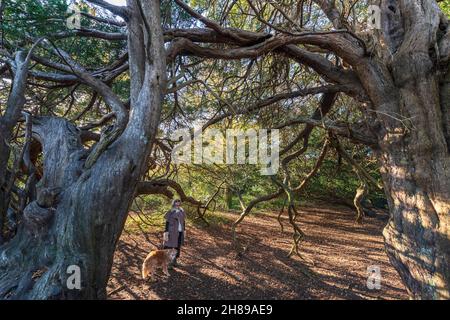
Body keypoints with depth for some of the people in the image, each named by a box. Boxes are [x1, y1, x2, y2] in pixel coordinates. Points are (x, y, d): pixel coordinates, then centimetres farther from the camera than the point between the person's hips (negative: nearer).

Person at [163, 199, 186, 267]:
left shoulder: (181, 212, 5)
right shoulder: (170, 212, -10)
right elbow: (167, 223, -10)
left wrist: (184, 231, 11)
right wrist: (166, 233, -14)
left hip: (180, 232, 5)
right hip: (172, 232, -5)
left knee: (177, 247, 13)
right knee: (169, 247, 0)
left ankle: (174, 261, 28)